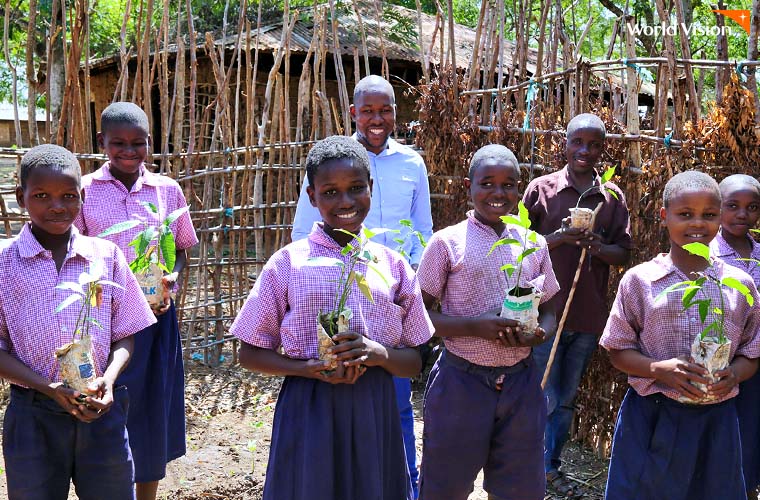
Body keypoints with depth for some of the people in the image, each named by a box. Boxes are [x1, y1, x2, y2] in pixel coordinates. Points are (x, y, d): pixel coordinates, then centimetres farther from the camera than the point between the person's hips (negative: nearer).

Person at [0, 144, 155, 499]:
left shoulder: (106, 256, 1)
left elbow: (124, 334, 5)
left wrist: (108, 380, -13)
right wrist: (48, 387, -17)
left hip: (102, 410, 1)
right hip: (33, 416, -1)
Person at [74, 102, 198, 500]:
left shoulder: (168, 190, 3)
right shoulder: (84, 191, -1)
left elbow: (181, 250, 11)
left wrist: (172, 279, -7)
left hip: (155, 315, 2)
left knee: (153, 410, 11)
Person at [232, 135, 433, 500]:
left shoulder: (393, 266, 4)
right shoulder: (288, 263, -3)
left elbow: (414, 363, 7)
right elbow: (250, 354, 1)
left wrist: (379, 354, -14)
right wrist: (311, 368, -15)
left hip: (374, 414, 2)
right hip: (308, 413, -2)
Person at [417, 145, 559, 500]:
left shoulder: (534, 244, 6)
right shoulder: (448, 242, -6)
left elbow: (548, 314, 13)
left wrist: (537, 335, -10)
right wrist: (476, 327, -21)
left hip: (520, 382, 4)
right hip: (462, 381, -3)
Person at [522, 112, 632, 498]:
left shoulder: (612, 196, 5)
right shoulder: (542, 188, -3)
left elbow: (623, 254, 5)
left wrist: (598, 247, -17)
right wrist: (558, 238, -19)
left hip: (589, 315, 4)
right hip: (546, 310, -3)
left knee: (567, 398, 16)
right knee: (545, 399, 0)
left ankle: (552, 467, 32)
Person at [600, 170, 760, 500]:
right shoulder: (639, 280, -2)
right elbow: (619, 351, 1)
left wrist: (733, 375, -11)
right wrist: (660, 369, -17)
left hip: (715, 421, 2)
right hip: (651, 419, -2)